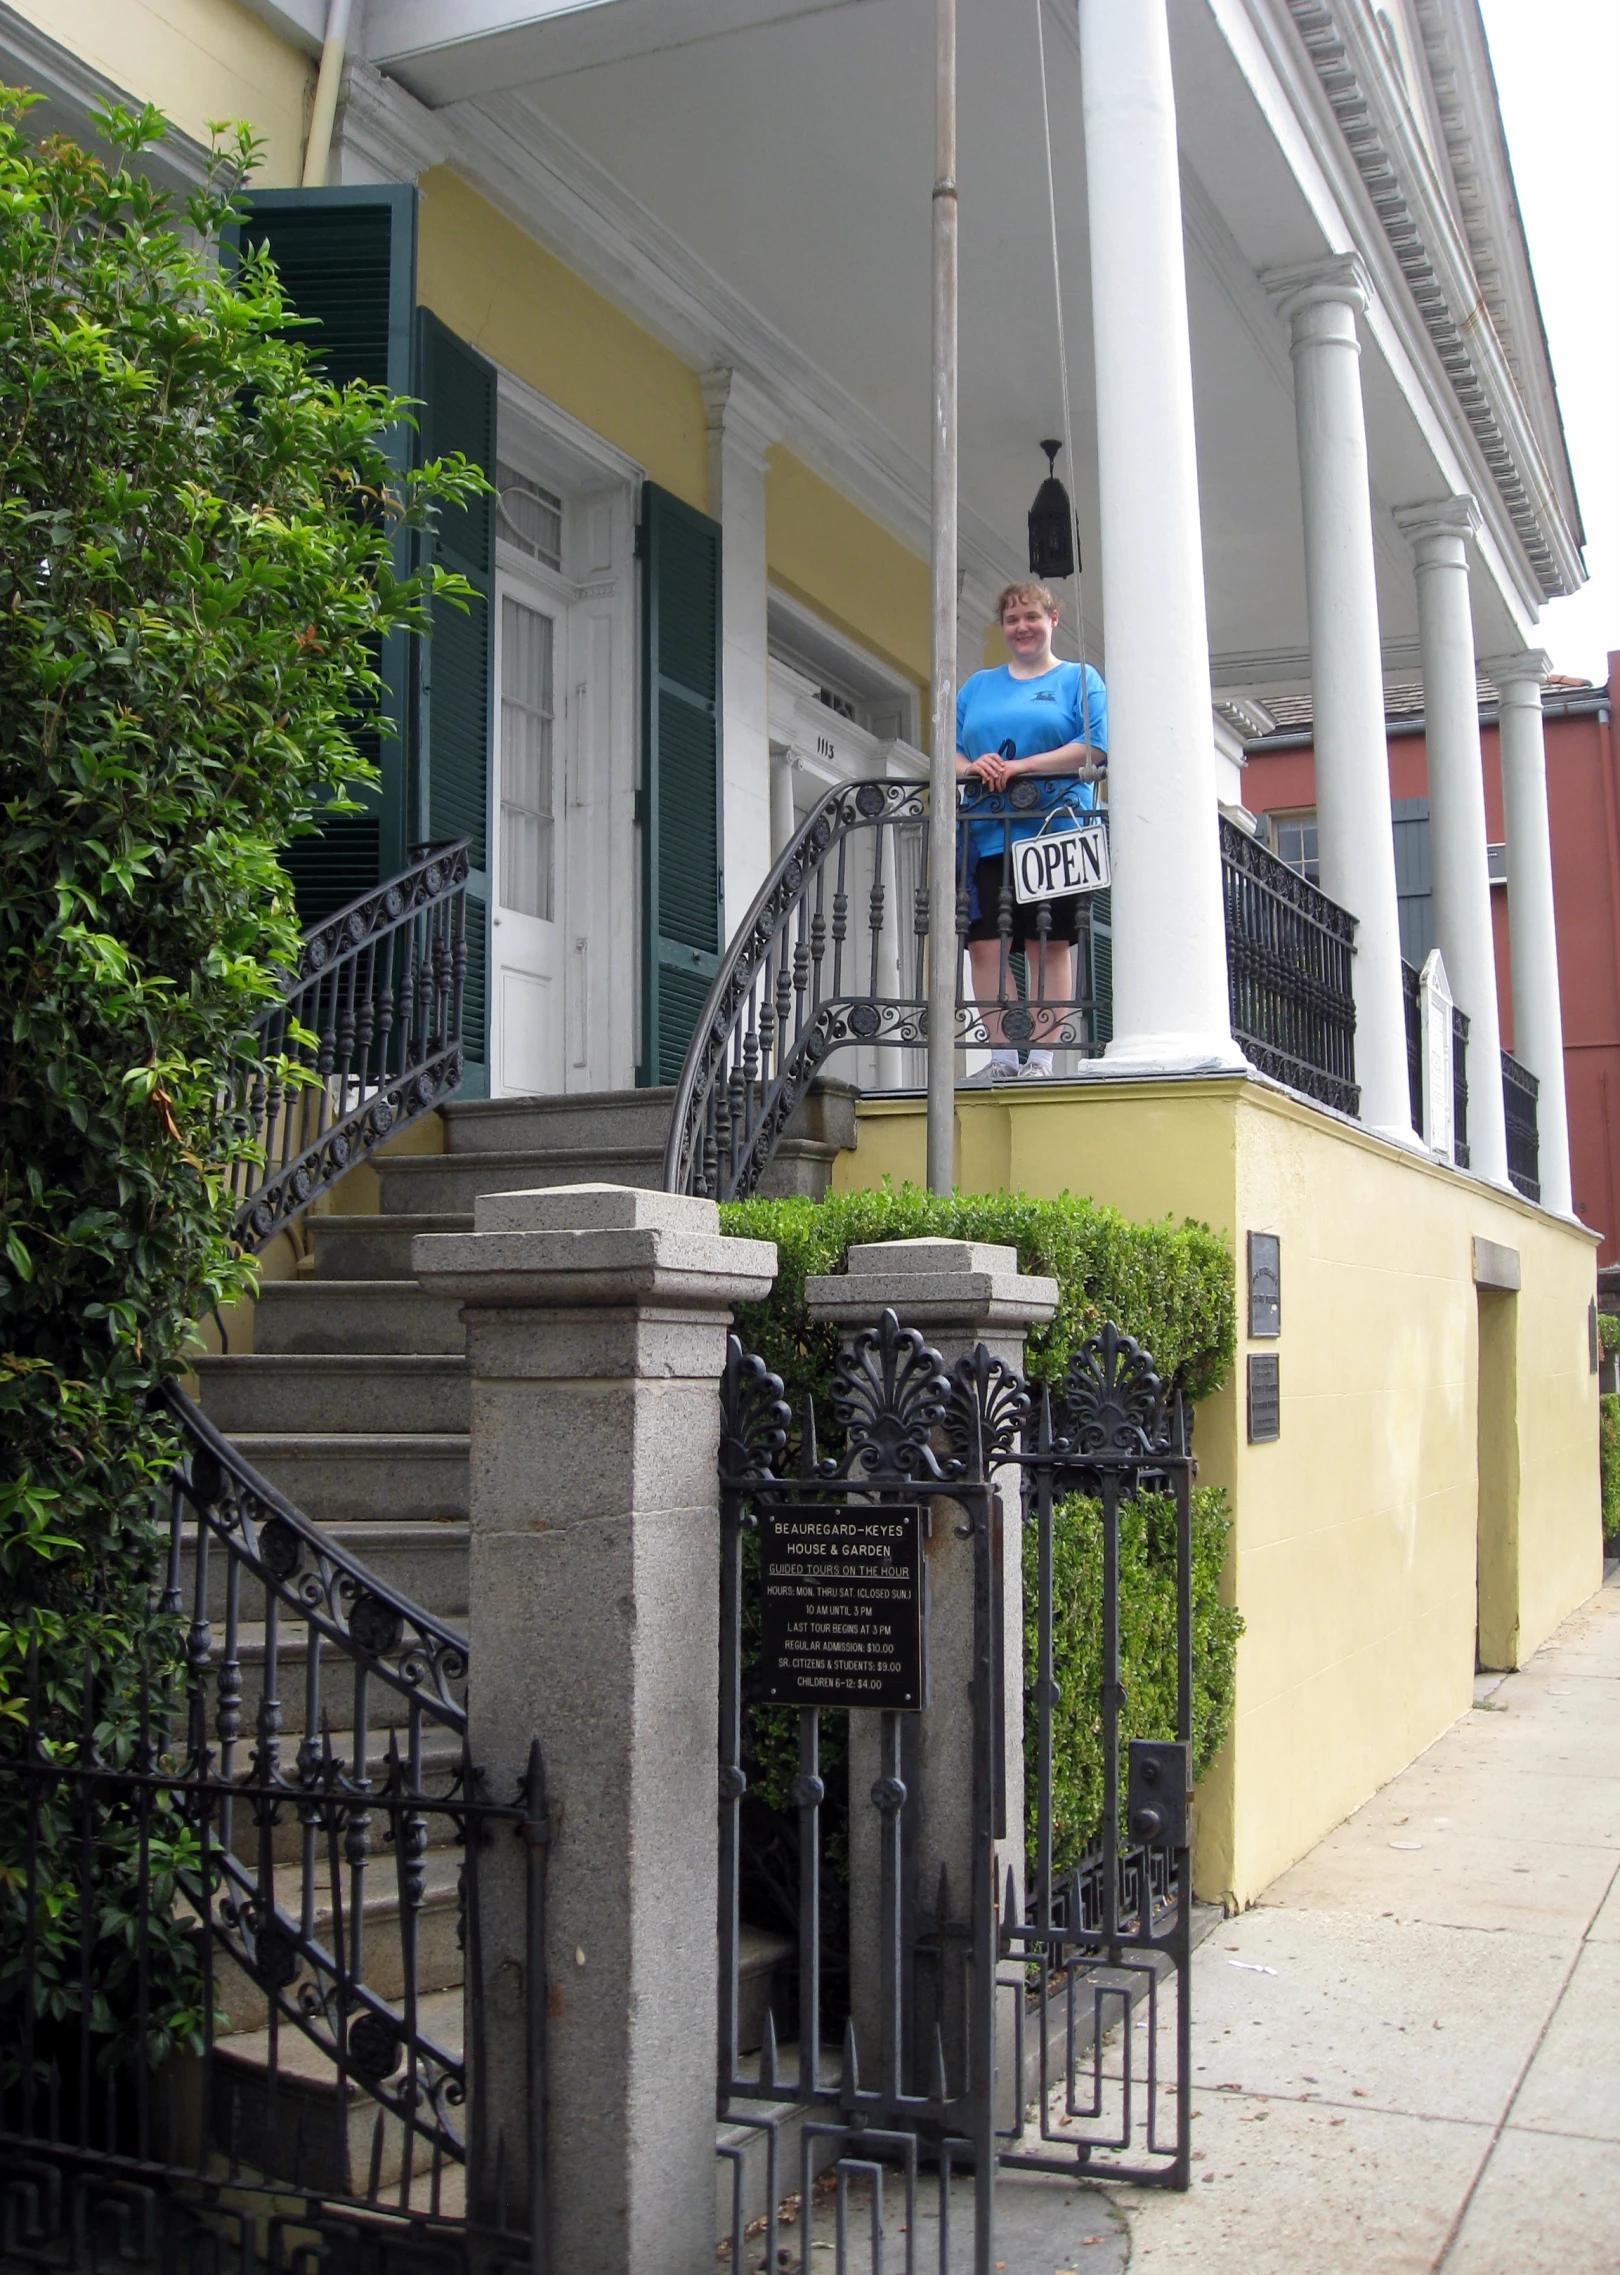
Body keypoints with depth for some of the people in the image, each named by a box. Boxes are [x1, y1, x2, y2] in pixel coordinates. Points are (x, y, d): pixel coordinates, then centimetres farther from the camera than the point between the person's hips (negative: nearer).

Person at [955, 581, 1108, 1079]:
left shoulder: (1080, 679, 12)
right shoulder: (977, 686, 23)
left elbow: (1093, 748, -3)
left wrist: (1024, 766, -14)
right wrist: (971, 767, -7)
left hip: (1053, 832, -3)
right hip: (986, 835, 3)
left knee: (1049, 943, -5)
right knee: (984, 943, -5)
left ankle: (1041, 1056, -4)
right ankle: (1001, 1055, -2)